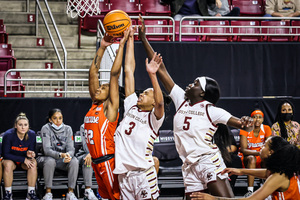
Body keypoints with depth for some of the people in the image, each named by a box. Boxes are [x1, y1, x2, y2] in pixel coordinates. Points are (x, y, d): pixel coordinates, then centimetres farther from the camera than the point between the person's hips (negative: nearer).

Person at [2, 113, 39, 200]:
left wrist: (29, 154, -31)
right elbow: (5, 154, -19)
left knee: (33, 163, -30)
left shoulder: (32, 134, -14)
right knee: (8, 164, -36)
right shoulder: (8, 135, -22)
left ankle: (31, 193, -24)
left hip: (24, 161, 2)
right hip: (10, 159, -2)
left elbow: (32, 152, -4)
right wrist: (23, 159, -26)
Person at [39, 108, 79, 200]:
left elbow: (71, 148, -5)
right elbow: (47, 149, -19)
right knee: (50, 161, -37)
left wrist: (68, 155, -32)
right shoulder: (46, 129, -9)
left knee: (74, 161, -28)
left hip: (63, 161, 3)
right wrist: (60, 155, -38)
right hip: (50, 157, -3)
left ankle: (70, 192, -22)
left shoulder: (67, 129, 0)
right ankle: (48, 192, -26)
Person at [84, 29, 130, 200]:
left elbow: (114, 74, -13)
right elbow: (93, 73, 11)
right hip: (96, 161, 8)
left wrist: (122, 45, -13)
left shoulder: (110, 108, -7)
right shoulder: (94, 105, 11)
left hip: (108, 160, -8)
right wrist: (102, 47, 9)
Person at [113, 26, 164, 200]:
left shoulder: (153, 118, 1)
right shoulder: (131, 106, 15)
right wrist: (130, 39, 12)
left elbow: (160, 102, -23)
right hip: (123, 172, 6)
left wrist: (152, 75, -35)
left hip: (143, 173, -6)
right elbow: (129, 70, 14)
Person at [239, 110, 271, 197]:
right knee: (251, 158, -36)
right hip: (246, 159, -2)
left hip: (261, 160, 2)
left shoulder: (266, 129, -3)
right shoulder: (245, 129, -10)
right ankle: (250, 191, -43)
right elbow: (243, 150, -19)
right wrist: (258, 153, -36)